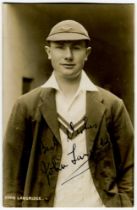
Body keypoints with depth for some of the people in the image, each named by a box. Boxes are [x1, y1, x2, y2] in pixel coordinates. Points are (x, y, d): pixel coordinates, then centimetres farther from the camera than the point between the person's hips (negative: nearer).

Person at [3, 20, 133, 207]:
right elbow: (12, 169, 2)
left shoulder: (112, 105, 2)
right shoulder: (27, 105, 1)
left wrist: (126, 204, -3)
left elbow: (129, 167, 4)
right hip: (42, 203, 0)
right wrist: (12, 204, -3)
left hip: (99, 204, 1)